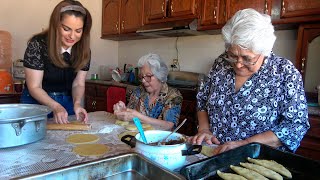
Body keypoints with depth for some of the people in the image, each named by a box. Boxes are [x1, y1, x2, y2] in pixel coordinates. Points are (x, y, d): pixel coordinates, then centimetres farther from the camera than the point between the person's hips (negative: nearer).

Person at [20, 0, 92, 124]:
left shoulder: (84, 49, -10)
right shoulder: (38, 44, -21)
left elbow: (78, 84, -4)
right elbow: (34, 87, -18)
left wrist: (77, 103, -23)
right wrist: (56, 106, -32)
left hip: (67, 102, 4)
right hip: (37, 101, -3)